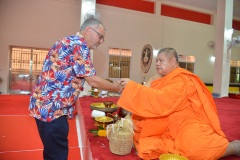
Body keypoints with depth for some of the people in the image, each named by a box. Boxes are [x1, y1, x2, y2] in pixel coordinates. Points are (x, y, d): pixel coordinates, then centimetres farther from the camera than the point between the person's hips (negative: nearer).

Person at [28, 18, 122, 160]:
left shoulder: (69, 42, 17)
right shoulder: (79, 45, -13)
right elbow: (92, 80, -15)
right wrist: (118, 88, -2)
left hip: (44, 104, 10)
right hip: (52, 108, -10)